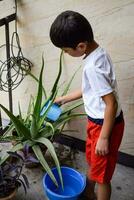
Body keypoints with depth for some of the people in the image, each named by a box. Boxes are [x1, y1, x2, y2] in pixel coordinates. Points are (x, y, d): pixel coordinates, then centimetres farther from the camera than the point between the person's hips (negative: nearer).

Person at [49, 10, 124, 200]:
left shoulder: (93, 67, -28)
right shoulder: (98, 53, 2)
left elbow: (111, 103, -27)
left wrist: (104, 138, -18)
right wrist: (65, 98, 21)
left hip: (105, 124, -10)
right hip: (97, 120, 10)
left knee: (102, 174, 12)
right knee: (92, 162, 28)